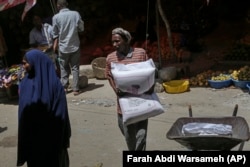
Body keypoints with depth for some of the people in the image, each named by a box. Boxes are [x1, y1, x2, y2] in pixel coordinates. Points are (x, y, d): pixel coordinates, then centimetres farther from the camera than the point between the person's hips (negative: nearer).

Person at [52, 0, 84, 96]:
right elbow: (81, 29, 1)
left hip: (63, 47, 0)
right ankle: (75, 89, 4)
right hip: (75, 45, 0)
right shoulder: (76, 14, -6)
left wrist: (55, 45, 14)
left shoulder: (56, 17, -7)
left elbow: (55, 34, 0)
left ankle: (64, 87, 14)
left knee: (64, 68, 14)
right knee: (75, 67, 7)